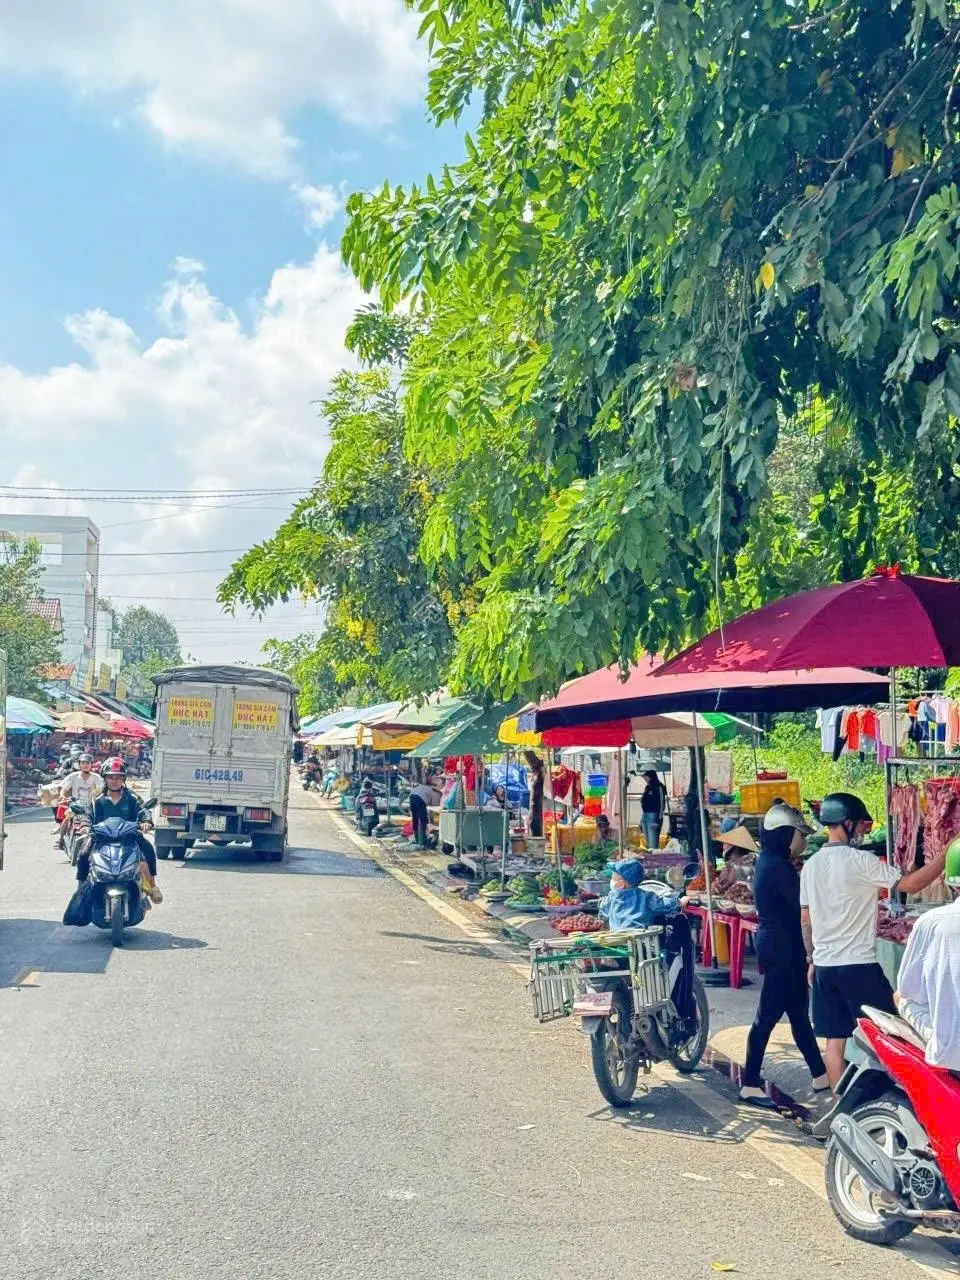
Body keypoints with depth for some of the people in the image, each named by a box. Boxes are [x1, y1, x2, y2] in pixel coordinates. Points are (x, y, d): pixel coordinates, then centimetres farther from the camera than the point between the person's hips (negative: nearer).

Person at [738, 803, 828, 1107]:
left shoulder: (768, 861, 11)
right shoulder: (779, 866, -19)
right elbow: (803, 906, -20)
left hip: (774, 942, 10)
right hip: (782, 947, -10)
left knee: (798, 1011, 16)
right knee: (768, 1014, -4)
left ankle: (820, 1075, 25)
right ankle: (750, 1085, 1)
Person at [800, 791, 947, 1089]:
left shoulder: (811, 864, 8)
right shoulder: (859, 860, -14)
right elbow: (910, 884, -13)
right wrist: (947, 855, -7)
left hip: (824, 966, 7)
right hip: (858, 966, -7)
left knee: (834, 1040, 10)